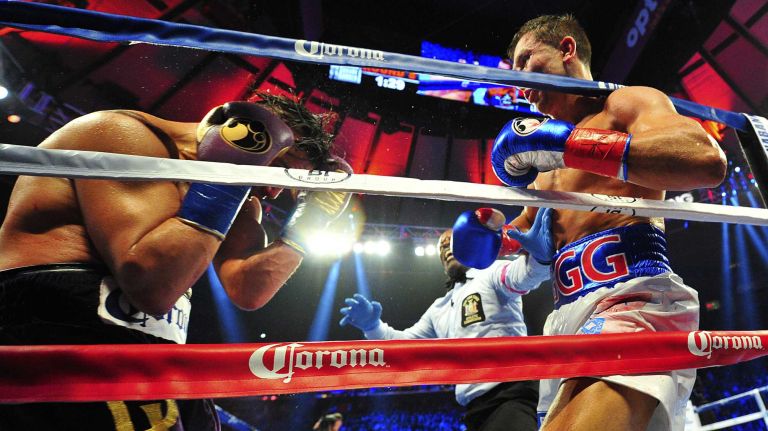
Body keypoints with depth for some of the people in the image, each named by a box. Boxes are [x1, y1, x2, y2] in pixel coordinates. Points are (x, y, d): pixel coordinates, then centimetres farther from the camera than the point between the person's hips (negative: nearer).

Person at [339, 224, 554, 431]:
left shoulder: (490, 273, 3)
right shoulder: (439, 308, 22)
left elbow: (519, 276, -20)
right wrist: (372, 326, 0)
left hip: (510, 393, -7)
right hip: (475, 408, 7)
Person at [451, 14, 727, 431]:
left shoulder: (625, 103, 4)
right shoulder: (548, 165, 24)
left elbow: (707, 158, -16)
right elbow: (526, 229, 31)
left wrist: (563, 143, -17)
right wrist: (488, 234, 8)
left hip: (633, 299, -7)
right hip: (567, 317, 7)